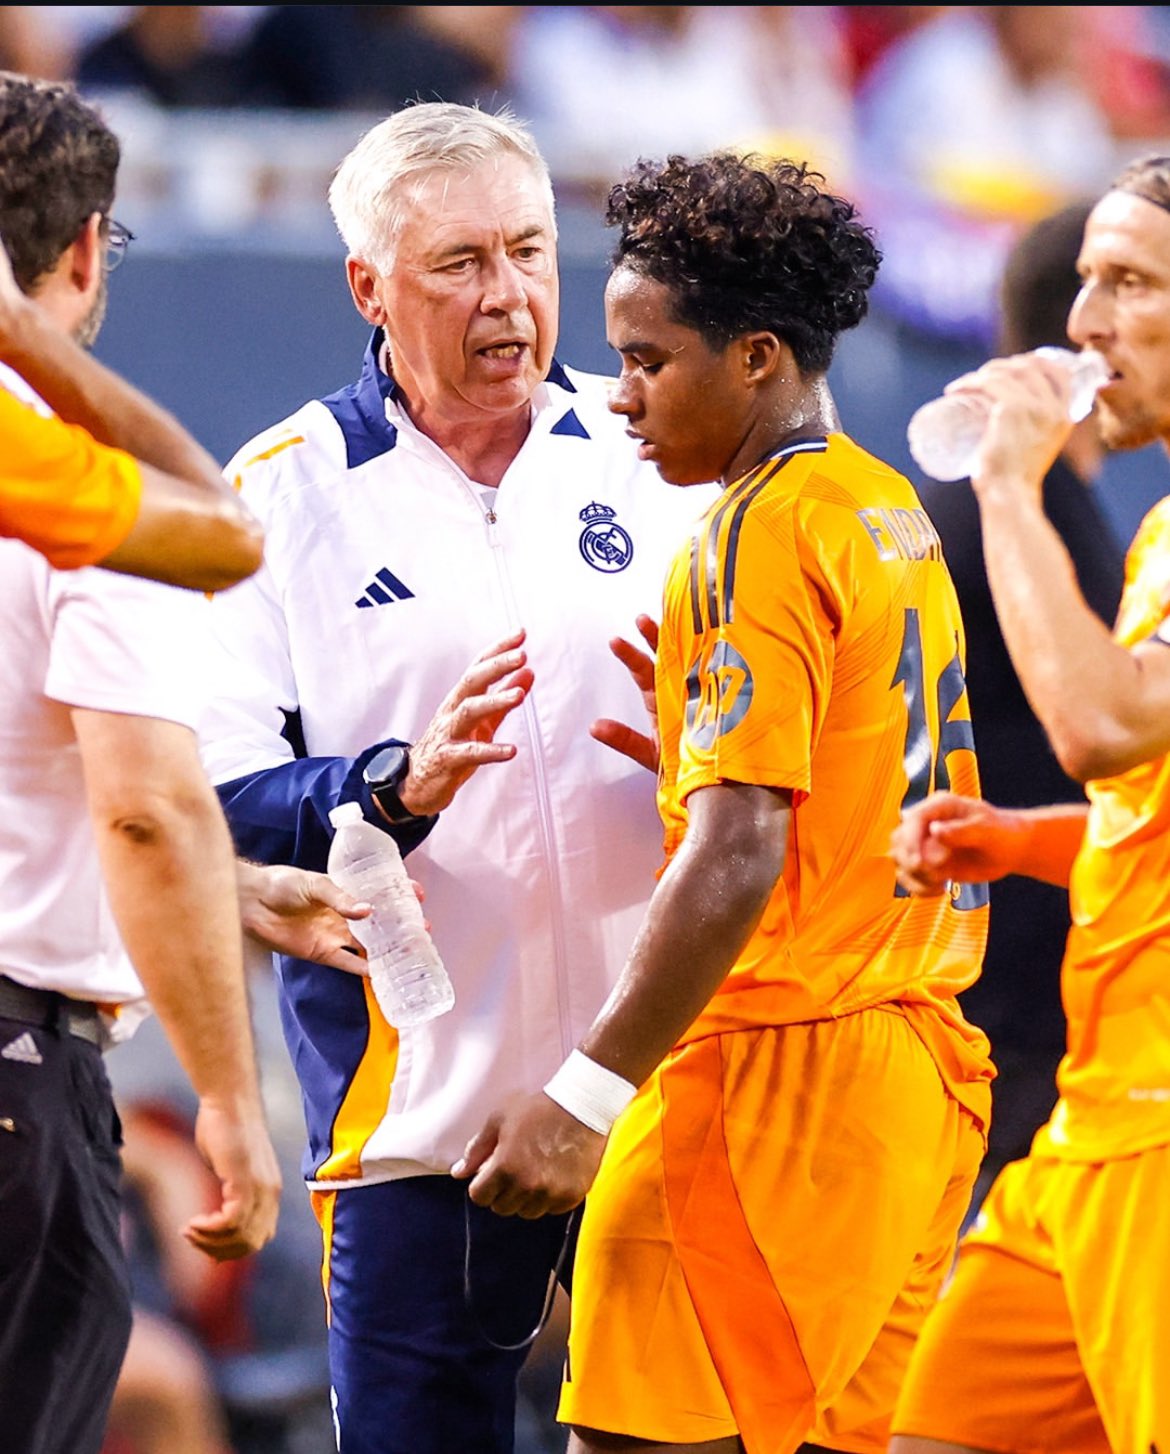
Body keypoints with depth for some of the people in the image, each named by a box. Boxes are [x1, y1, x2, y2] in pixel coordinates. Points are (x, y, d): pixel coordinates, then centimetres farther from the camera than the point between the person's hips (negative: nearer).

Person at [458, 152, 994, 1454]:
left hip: (769, 1066, -9)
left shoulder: (758, 535, -12)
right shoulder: (897, 518, 15)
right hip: (917, 1068, 9)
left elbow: (737, 858, -21)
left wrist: (586, 1094, -21)